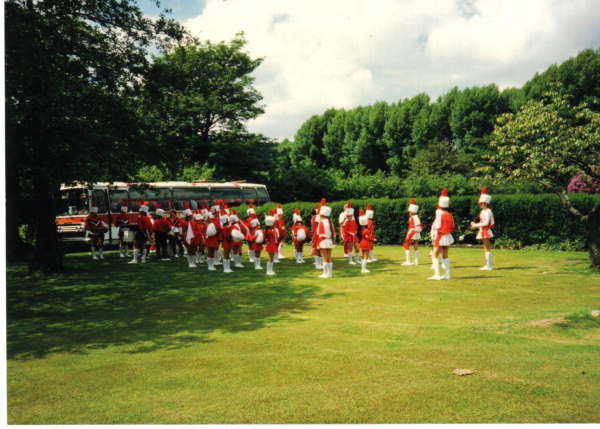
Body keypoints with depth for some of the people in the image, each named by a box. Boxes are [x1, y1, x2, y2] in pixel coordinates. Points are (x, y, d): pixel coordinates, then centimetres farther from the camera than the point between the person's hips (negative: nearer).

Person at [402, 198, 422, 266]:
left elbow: (411, 227, -17)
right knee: (416, 247, 10)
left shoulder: (411, 218, -12)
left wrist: (408, 236, -17)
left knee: (407, 246, -2)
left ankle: (408, 261, -9)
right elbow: (420, 227, 13)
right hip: (417, 234, 8)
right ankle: (416, 261, 11)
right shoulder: (417, 218, 11)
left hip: (412, 233, -8)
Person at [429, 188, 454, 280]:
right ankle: (447, 274, 13)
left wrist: (434, 238, -6)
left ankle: (437, 275, -14)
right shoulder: (450, 215, 5)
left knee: (435, 255, -4)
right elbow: (452, 227, 7)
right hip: (448, 237, 6)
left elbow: (438, 228, -13)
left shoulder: (439, 214, -12)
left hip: (440, 237, -6)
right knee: (445, 255, 14)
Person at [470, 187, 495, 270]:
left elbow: (486, 223, -23)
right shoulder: (483, 211, 13)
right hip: (483, 231, 10)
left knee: (487, 248, -6)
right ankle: (487, 265, 19)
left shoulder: (488, 211, -15)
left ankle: (489, 266, -3)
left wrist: (476, 225, -17)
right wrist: (475, 224, 4)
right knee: (486, 248, 13)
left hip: (486, 231, -10)